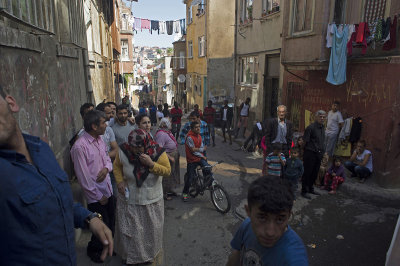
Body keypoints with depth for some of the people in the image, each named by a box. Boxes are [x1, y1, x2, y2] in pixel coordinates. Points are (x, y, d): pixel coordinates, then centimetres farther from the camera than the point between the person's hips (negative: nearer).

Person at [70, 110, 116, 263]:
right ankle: (93, 249, 38)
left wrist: (107, 168, -10)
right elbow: (83, 177, -19)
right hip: (96, 196, -7)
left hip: (108, 191, 7)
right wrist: (99, 197, -12)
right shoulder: (80, 147, -22)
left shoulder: (100, 139, 2)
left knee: (111, 223, 20)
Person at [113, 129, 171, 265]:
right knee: (129, 230, 14)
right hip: (129, 200, 1)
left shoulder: (158, 152, -19)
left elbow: (167, 171, -15)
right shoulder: (123, 151, -15)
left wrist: (151, 164, -29)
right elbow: (117, 165, 4)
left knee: (150, 230, 16)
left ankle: (149, 255, 43)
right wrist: (120, 181, -11)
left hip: (151, 202, 0)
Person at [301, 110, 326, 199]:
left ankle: (311, 189, 31)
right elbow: (305, 141, -13)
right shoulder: (310, 127, -12)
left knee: (315, 173, 15)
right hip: (310, 153, -7)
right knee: (307, 173, 0)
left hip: (319, 154, 7)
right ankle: (304, 191, 11)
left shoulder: (322, 128, 12)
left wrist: (323, 152, 16)